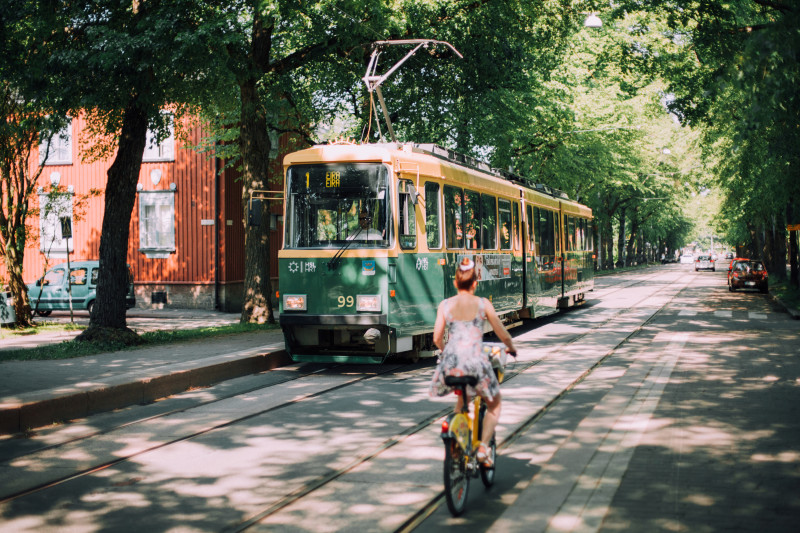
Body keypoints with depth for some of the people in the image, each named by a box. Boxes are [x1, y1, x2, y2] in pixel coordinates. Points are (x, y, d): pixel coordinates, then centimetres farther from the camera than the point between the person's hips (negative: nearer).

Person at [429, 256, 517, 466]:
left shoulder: (445, 305, 6)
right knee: (494, 404, 21)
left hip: (450, 363, 3)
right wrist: (511, 347, 28)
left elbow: (437, 339, 6)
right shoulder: (483, 303, 2)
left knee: (462, 398, 34)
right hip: (475, 362, -3)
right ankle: (483, 446, 1)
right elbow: (502, 334, 7)